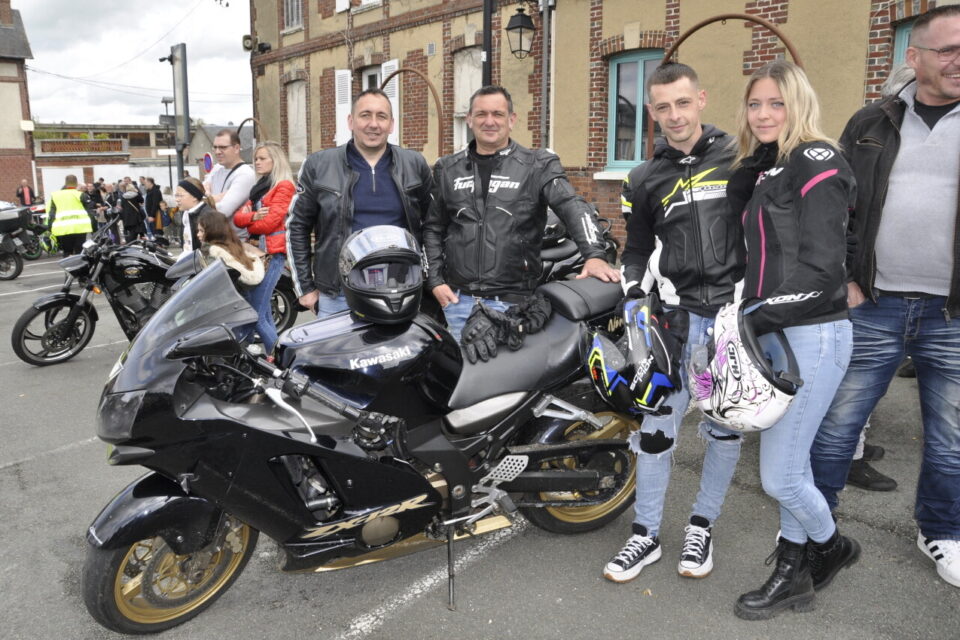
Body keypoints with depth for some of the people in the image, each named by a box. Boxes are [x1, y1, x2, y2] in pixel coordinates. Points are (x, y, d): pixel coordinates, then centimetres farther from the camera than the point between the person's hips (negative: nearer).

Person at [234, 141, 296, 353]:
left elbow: (271, 222, -13)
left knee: (254, 313, -12)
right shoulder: (257, 187, 22)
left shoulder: (284, 185, -2)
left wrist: (247, 225, 3)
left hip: (272, 251, -8)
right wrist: (253, 216, -12)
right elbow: (238, 217, 10)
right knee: (264, 312, 8)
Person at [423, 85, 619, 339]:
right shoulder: (447, 169, 11)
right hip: (458, 298, 3)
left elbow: (574, 207, -12)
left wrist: (594, 255, -30)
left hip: (511, 302, -2)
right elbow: (433, 228, 17)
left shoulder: (537, 165, 1)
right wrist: (435, 280, 6)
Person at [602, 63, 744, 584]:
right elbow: (637, 251, 14)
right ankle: (646, 535, 16)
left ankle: (702, 526, 28)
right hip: (677, 315, 1)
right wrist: (633, 303, 1)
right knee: (656, 426, 0)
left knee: (726, 425, 9)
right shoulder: (644, 180, 7)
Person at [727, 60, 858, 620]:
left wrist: (755, 319, -21)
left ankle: (830, 547, 27)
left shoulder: (816, 161, -9)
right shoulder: (767, 171, 17)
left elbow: (821, 266, -18)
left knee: (780, 476, -3)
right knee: (790, 466, 15)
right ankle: (795, 575, 29)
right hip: (777, 334, 9)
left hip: (812, 335, -8)